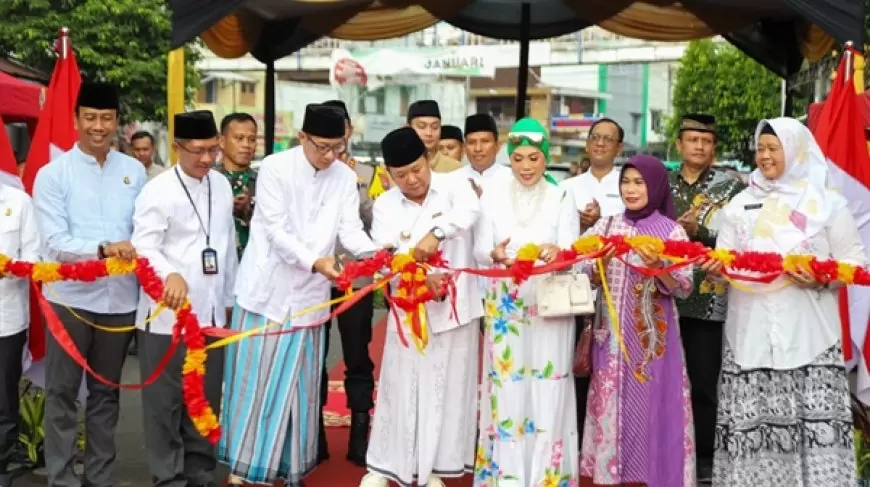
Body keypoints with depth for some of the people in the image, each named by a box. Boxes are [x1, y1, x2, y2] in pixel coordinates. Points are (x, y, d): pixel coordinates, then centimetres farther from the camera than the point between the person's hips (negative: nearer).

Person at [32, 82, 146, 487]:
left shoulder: (134, 171, 5)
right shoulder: (53, 174, -4)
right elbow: (54, 242, -13)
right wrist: (102, 250, -27)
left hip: (120, 297, 3)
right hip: (71, 297, -3)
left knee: (106, 392, 14)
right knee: (62, 392, 4)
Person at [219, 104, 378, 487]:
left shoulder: (345, 178, 2)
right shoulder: (275, 167, -10)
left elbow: (350, 229, -5)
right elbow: (276, 230, -17)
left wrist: (374, 253, -26)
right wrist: (314, 261, -30)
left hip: (309, 294, 3)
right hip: (267, 288, -3)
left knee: (299, 383, 8)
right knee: (254, 379, 2)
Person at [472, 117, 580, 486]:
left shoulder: (562, 199, 3)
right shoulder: (493, 196, 5)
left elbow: (571, 251, -6)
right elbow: (479, 248, -1)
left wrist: (556, 251, -29)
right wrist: (496, 254, -23)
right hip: (505, 305, 1)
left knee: (547, 386, 0)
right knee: (507, 384, 2)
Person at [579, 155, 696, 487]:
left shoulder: (672, 231, -2)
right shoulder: (606, 226, 6)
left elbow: (683, 288, -6)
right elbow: (590, 282, 6)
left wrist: (658, 267, -22)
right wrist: (602, 264, -13)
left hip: (653, 336, -2)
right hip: (612, 334, 3)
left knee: (650, 405, 1)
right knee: (612, 404, 5)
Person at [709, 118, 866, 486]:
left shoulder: (827, 202, 5)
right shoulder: (741, 203, 14)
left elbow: (855, 259, 4)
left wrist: (823, 279, -14)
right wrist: (716, 267, -12)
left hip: (808, 331, -2)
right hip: (752, 331, 2)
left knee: (815, 418, -8)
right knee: (750, 419, 0)